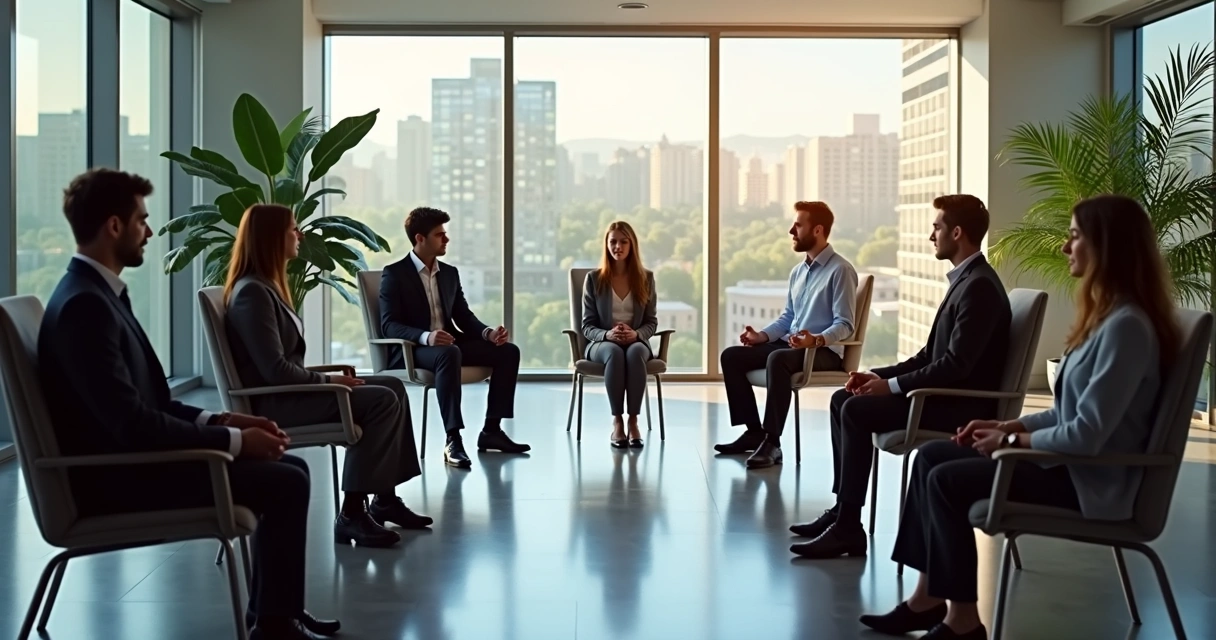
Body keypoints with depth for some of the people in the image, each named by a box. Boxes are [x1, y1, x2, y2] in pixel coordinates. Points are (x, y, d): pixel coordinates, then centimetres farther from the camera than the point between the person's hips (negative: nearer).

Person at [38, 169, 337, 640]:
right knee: (286, 482, -13)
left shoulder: (100, 293, 11)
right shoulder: (84, 304, -21)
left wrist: (220, 421, 1)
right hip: (116, 478, -10)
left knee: (289, 468, 10)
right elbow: (131, 423, -25)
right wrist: (233, 440, -18)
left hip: (131, 460, 10)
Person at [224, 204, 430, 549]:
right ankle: (352, 513, -19)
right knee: (382, 400, -21)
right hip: (273, 402, -10)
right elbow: (275, 370, -22)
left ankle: (385, 498, 3)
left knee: (393, 388, 4)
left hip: (286, 391, 10)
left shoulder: (265, 285, 15)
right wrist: (329, 380, -13)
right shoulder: (252, 291, -16)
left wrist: (329, 376, 1)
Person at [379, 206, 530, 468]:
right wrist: (425, 336, -33)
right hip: (411, 350, -7)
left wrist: (488, 332, -10)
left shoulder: (450, 273, 15)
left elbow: (464, 317, 13)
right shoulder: (394, 274, -5)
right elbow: (389, 325, -15)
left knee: (508, 351, -9)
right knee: (449, 354, -40)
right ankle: (453, 440, -40)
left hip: (449, 344, 7)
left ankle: (491, 430, -5)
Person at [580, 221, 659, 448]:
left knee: (635, 352, -37)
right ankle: (617, 421, -33)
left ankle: (633, 420, -34)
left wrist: (635, 334, -16)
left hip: (636, 342, 1)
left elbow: (651, 322, 6)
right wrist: (607, 335, -21)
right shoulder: (594, 279, 2)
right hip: (602, 343, -1)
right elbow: (587, 326, 0)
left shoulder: (646, 278, 6)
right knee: (615, 353, -38)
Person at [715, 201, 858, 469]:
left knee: (778, 359, -38)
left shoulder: (840, 270, -10)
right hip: (789, 345, 9)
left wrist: (817, 340, -34)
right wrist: (763, 335, 1)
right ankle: (754, 431, -1)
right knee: (731, 356, -5)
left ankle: (771, 442, -33)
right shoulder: (798, 271, 17)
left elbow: (845, 325, -17)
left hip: (825, 351, -9)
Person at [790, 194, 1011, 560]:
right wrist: (879, 375, 5)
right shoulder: (965, 280, 14)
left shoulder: (979, 286, -18)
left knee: (857, 410, -21)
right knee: (843, 399, 6)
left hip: (963, 404, -10)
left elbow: (956, 365, -24)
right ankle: (842, 507, 7)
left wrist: (891, 386, -18)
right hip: (947, 393, 10)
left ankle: (848, 527, -17)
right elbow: (931, 355, 16)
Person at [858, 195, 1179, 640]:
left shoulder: (1126, 325, -22)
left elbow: (1086, 434, -25)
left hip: (1089, 482, -10)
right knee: (931, 456, 5)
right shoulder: (1106, 315, 11)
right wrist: (1010, 425, 4)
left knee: (948, 480, -16)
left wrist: (1012, 440, -12)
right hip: (1068, 461, 10)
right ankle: (929, 597, 6)